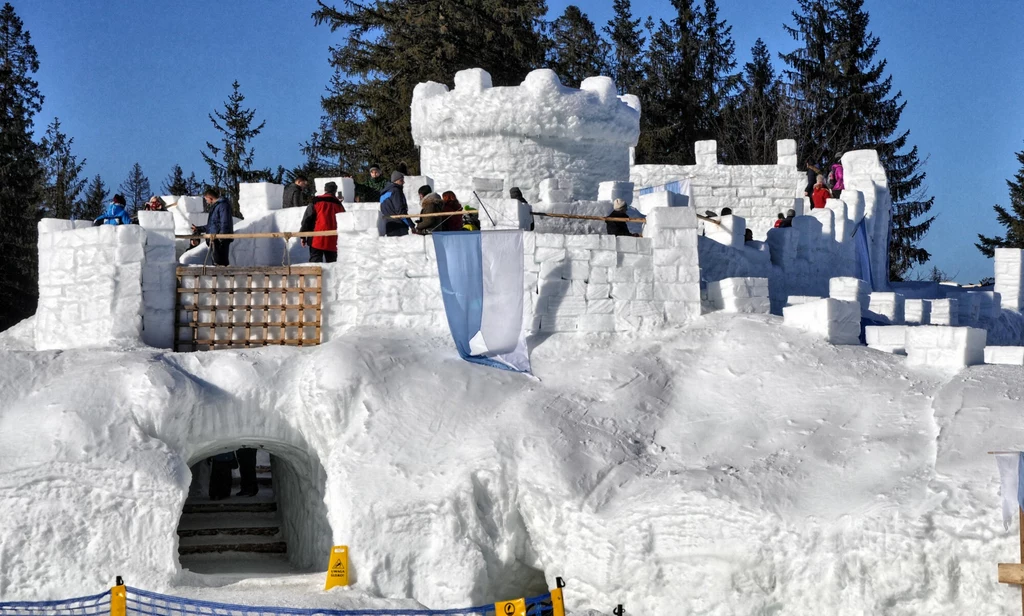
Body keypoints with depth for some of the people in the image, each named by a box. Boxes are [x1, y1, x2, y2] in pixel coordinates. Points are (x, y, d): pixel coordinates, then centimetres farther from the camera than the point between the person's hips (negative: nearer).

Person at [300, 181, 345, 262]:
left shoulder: (316, 202, 1)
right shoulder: (339, 205, 10)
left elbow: (307, 219, -1)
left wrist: (303, 236, 5)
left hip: (317, 240, -3)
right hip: (333, 242, 3)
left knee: (315, 262, -4)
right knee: (332, 263, 9)